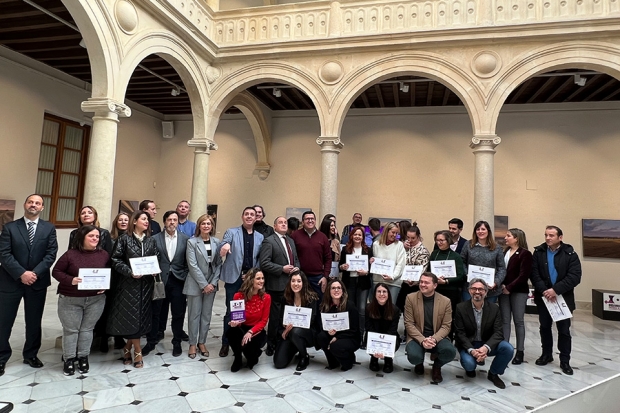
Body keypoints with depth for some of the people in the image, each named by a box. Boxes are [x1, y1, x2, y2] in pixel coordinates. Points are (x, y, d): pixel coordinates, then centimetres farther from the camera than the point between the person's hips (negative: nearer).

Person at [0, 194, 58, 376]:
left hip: (37, 282, 1)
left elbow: (51, 254, -4)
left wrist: (35, 273, -15)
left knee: (34, 322, 12)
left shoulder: (49, 228, 3)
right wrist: (21, 274, -19)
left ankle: (31, 355, 28)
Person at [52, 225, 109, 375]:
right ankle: (69, 359, 22)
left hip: (96, 299, 2)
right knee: (71, 330, 8)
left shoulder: (104, 254, 1)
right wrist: (70, 280, -19)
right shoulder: (71, 254, -7)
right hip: (70, 300, -1)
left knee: (87, 329, 11)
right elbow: (56, 271, -3)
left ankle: (83, 357, 24)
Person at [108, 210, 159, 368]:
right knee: (131, 316, -2)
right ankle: (137, 351, 11)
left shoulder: (151, 241, 9)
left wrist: (155, 271, -7)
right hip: (129, 283, -4)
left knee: (141, 315, 6)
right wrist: (130, 272, -18)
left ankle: (128, 348, 24)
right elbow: (116, 260, -6)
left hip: (146, 283, 4)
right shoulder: (124, 239, -3)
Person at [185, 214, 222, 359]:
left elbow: (219, 264, 3)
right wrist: (204, 284, -14)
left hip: (211, 284, 3)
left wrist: (213, 283, -7)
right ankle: (192, 344, 19)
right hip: (195, 284, -3)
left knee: (206, 315, 10)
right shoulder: (192, 242, -6)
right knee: (194, 315, 5)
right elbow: (192, 265, -12)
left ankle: (202, 342, 23)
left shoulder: (216, 242, 3)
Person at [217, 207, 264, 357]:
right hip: (234, 277, -2)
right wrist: (224, 245, -35)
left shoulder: (260, 237, 9)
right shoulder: (231, 232, 1)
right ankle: (226, 343, 16)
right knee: (231, 311, 3)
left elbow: (260, 260, 9)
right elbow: (219, 252, -13)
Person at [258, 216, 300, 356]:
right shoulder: (269, 241, -7)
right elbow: (264, 263, -15)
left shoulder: (291, 241, 17)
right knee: (275, 317, 2)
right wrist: (282, 269, -18)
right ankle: (272, 346, 17)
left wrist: (297, 268, 1)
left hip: (291, 284, 7)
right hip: (276, 285, -7)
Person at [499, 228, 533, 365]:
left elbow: (524, 275, -13)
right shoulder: (504, 252, 11)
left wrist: (510, 287, -14)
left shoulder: (525, 254, -7)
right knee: (505, 320, 6)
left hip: (518, 291, -5)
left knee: (518, 321, 3)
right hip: (504, 291, 5)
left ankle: (520, 352, 12)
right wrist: (501, 285, -6)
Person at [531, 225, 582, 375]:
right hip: (543, 296, 2)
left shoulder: (570, 253, -7)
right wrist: (544, 291, -18)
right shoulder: (538, 252, -1)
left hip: (563, 297, -2)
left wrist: (556, 290, -23)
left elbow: (575, 277, -15)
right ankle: (547, 354, 29)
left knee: (564, 330, 6)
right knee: (545, 327, 13)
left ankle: (565, 360, 19)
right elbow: (534, 274, -6)